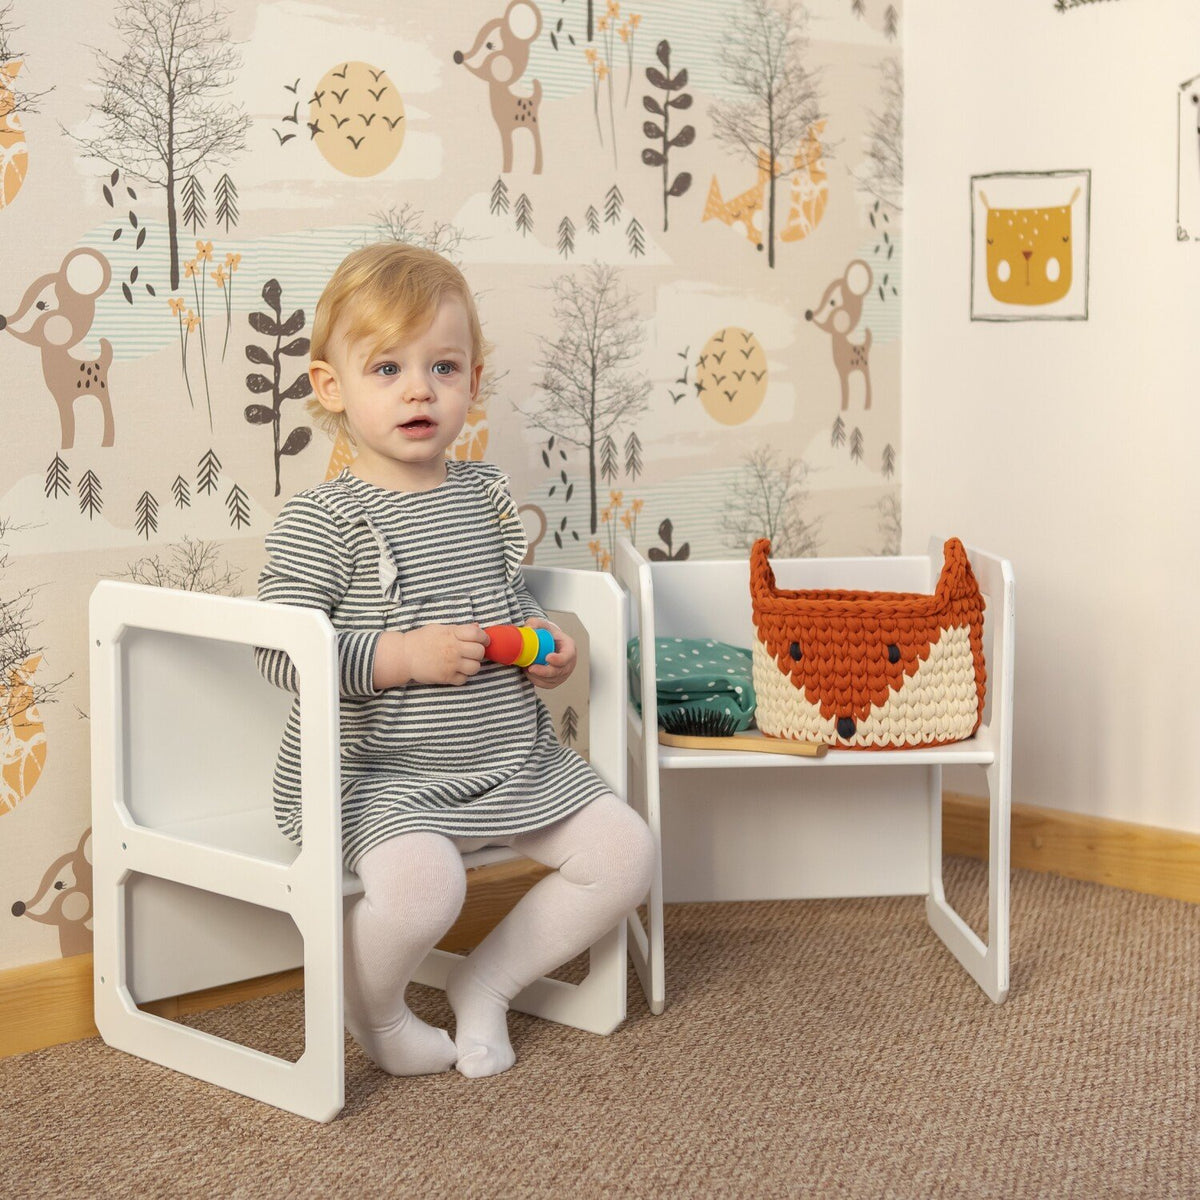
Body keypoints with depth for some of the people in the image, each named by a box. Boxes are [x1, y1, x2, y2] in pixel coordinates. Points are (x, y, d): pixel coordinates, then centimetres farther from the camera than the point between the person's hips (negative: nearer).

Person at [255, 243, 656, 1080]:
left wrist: (543, 641, 2)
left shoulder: (487, 493, 7)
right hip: (383, 772, -7)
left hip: (514, 757, 7)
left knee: (627, 853, -1)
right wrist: (402, 657, -24)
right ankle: (373, 1007, 3)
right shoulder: (321, 522, -12)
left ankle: (487, 983, 16)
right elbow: (278, 651, -17)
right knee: (422, 883, -33)